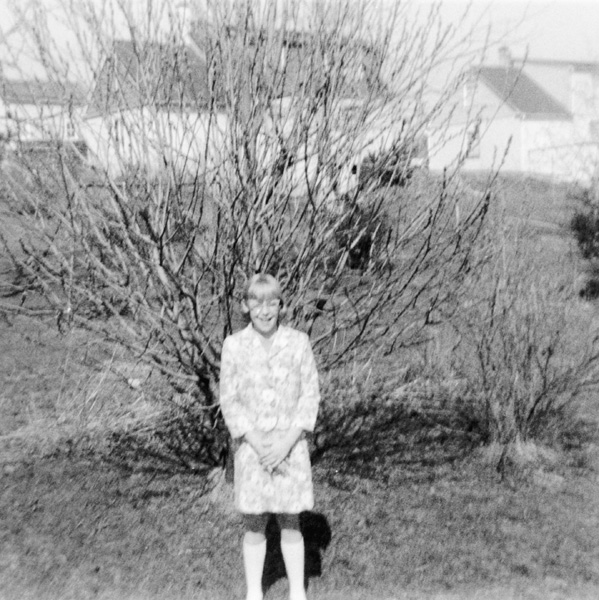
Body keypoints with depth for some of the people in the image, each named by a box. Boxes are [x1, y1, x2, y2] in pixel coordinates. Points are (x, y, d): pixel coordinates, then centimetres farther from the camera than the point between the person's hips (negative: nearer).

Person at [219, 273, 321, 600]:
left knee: (290, 523, 9)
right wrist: (258, 445, -13)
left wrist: (286, 443, -13)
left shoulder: (298, 342, -6)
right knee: (254, 524, 9)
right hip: (251, 445, 0)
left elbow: (310, 395, -4)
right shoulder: (234, 345, -6)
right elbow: (229, 402, -4)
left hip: (291, 445, 0)